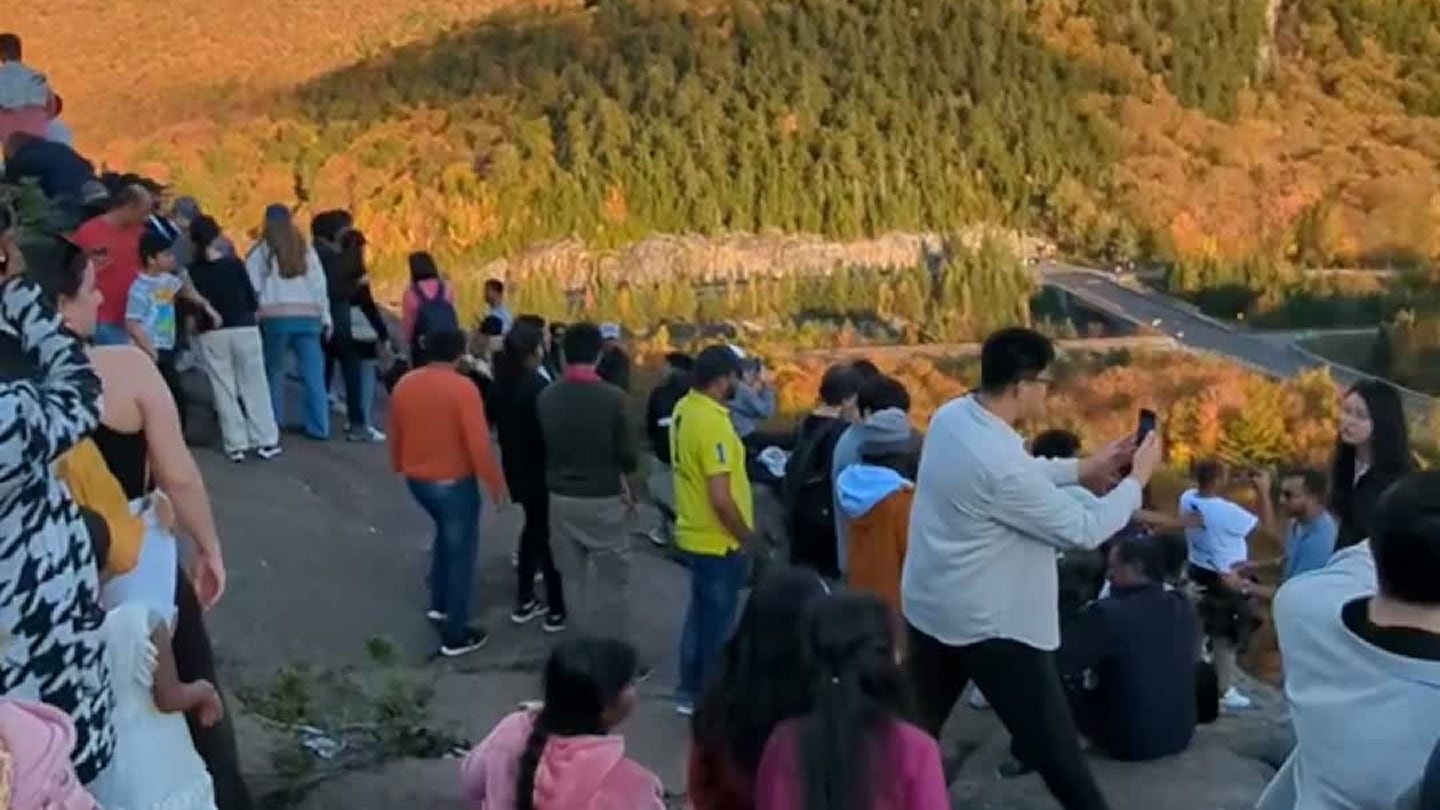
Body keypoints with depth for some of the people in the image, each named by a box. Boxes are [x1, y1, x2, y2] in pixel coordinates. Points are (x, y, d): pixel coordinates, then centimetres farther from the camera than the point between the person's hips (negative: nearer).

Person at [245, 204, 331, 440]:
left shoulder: (262, 251, 3)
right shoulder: (306, 250, 11)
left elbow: (251, 287, -1)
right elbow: (319, 286, 9)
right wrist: (325, 318, 12)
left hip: (275, 317, -2)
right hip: (308, 316, 2)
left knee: (274, 370, 11)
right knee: (313, 373, 2)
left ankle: (274, 422, 13)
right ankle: (319, 426, 1)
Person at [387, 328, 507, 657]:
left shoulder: (404, 384, -1)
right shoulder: (463, 388, -19)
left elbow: (395, 434, 10)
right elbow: (479, 444, -22)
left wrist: (401, 467, 27)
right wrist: (495, 482, -10)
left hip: (417, 479, 7)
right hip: (454, 482, -6)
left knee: (446, 532, 31)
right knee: (460, 552, 6)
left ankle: (439, 604, 36)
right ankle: (455, 635, 11)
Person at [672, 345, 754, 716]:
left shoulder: (684, 408, 3)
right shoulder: (712, 422, -26)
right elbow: (720, 498, -27)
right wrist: (746, 537, -13)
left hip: (693, 534, 9)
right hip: (717, 541, -9)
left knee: (700, 615, 21)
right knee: (717, 623, 6)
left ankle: (691, 692, 33)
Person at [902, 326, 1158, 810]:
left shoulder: (951, 417, -3)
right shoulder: (1000, 462, -29)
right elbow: (1083, 531, -19)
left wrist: (1083, 468, 11)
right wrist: (1137, 480, -6)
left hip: (928, 607, 9)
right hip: (989, 624, -9)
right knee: (1054, 748, 5)